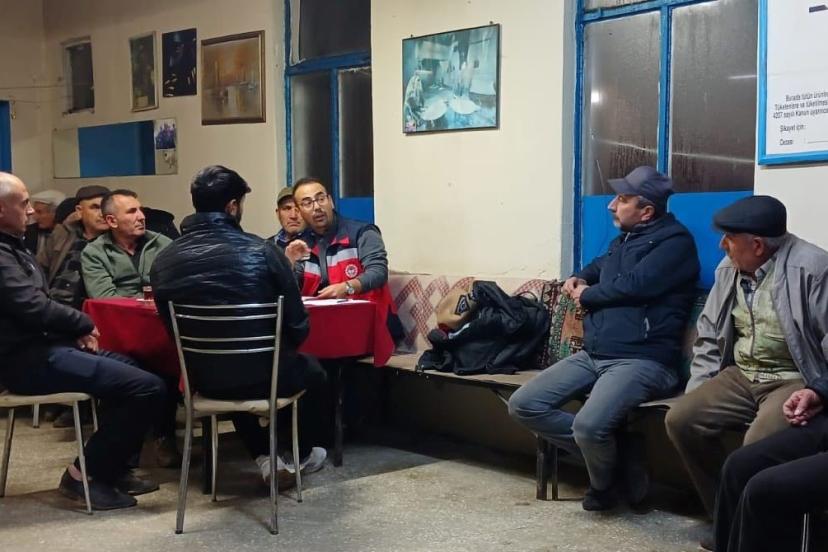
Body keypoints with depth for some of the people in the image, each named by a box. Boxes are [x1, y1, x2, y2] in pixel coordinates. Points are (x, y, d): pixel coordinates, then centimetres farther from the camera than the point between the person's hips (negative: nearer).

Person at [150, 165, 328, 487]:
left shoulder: (163, 261, -8)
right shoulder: (261, 251, -16)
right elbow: (298, 326, -11)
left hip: (205, 379, 3)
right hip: (264, 375, -3)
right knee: (311, 370, 32)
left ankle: (265, 458, 27)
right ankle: (304, 454, 48)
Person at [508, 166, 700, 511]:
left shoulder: (674, 241, -5)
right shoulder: (624, 239, 21)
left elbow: (634, 286, -18)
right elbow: (600, 266, 41)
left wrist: (586, 296, -1)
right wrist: (579, 279, 17)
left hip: (641, 360, -9)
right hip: (592, 355, 9)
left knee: (589, 426, -33)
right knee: (523, 405, -5)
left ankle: (604, 483, 2)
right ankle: (610, 452, 1)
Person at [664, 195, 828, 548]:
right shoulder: (729, 268, 8)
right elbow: (709, 335, 17)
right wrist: (696, 392, 8)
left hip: (795, 380, -7)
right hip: (741, 376, 7)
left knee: (757, 447, -32)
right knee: (680, 420, -10)